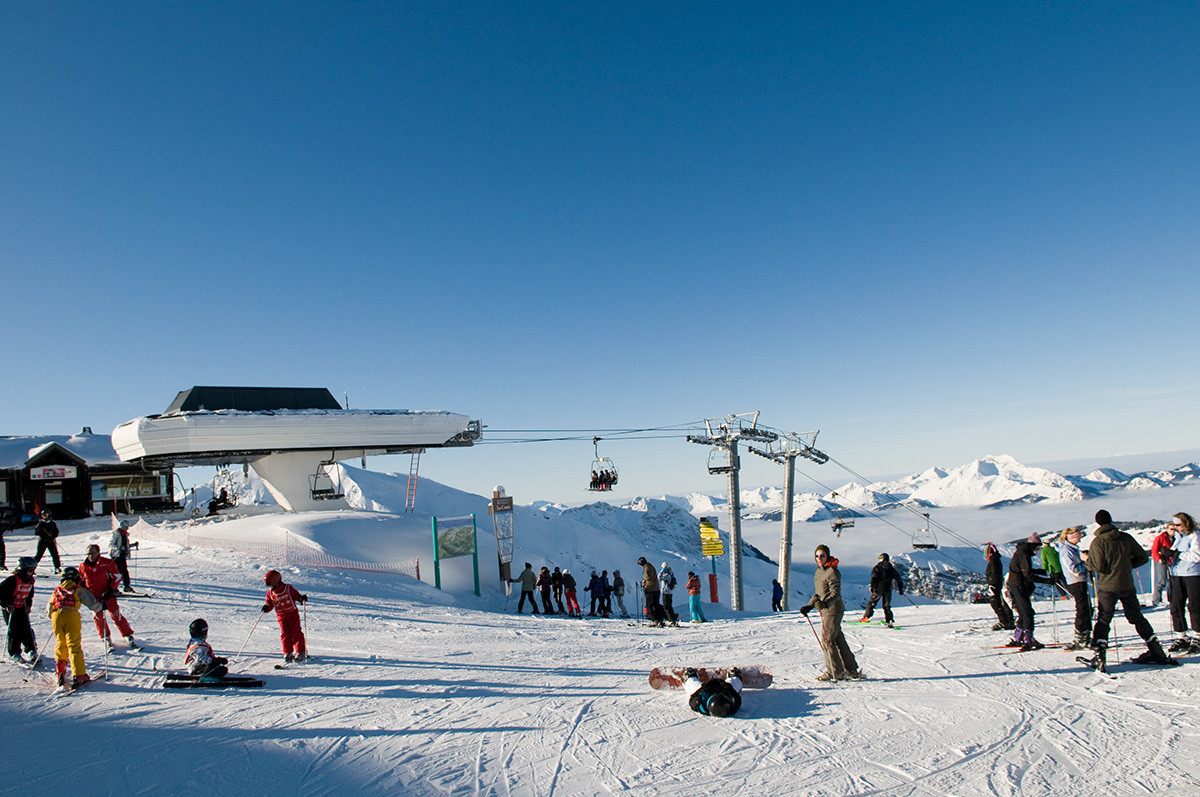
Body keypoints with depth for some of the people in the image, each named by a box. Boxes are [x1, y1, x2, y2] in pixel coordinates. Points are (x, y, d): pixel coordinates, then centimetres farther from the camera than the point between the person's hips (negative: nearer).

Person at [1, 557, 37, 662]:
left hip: (22, 609, 5)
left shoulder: (30, 581, 2)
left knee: (27, 629, 1)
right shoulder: (13, 580, -21)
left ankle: (31, 650, 7)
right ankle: (14, 653, 6)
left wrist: (28, 605, 5)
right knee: (14, 630, -6)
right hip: (10, 609, -5)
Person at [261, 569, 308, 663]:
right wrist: (266, 607, -14)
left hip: (292, 613, -3)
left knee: (295, 632, -6)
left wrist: (301, 598, -16)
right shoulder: (270, 593, 1)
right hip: (281, 615, 3)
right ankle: (288, 653, 3)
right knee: (284, 633, -7)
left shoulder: (288, 588, -9)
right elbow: (270, 603, 8)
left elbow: (295, 595, 3)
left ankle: (301, 652, -1)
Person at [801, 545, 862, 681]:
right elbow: (818, 593, 21)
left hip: (834, 610, -9)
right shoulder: (818, 572, 13)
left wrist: (826, 603, -37)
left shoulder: (832, 572, -14)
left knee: (827, 639, -8)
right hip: (825, 610, 9)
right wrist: (809, 606, 16)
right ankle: (851, 670, 22)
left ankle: (834, 672, 0)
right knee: (839, 640, 13)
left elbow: (836, 593, -22)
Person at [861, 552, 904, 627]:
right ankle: (889, 621, 0)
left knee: (871, 603, 6)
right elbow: (898, 579, 16)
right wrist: (900, 589, 24)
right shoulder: (891, 569, 12)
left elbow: (874, 577, -14)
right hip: (887, 590, 3)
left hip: (878, 590, -3)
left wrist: (872, 586, -15)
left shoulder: (877, 567, -1)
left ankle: (866, 617, -3)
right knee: (886, 606, 11)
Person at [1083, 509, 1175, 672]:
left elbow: (1098, 567, -16)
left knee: (1103, 620, 2)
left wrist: (1088, 561, 4)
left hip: (1107, 587, -4)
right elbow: (1143, 557, 7)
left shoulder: (1098, 542, -11)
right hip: (1127, 585, 4)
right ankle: (1157, 652, 24)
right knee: (1137, 617, 18)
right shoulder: (1126, 538, 1)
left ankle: (1100, 657, -7)